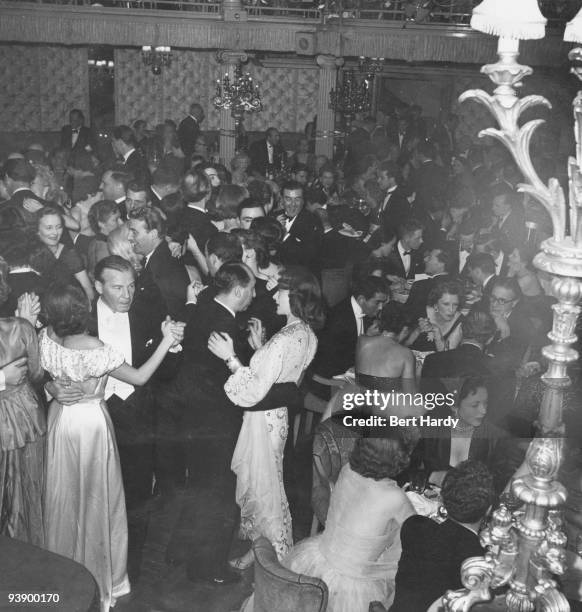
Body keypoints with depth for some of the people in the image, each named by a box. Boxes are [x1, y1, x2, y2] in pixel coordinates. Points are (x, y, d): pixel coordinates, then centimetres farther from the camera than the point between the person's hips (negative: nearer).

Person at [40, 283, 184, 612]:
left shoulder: (47, 339, -13)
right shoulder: (97, 350, -26)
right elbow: (140, 377, -18)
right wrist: (168, 341, -17)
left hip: (60, 419, 5)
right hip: (91, 421, -4)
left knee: (64, 495, 20)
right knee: (95, 497, 12)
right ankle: (99, 576, 27)